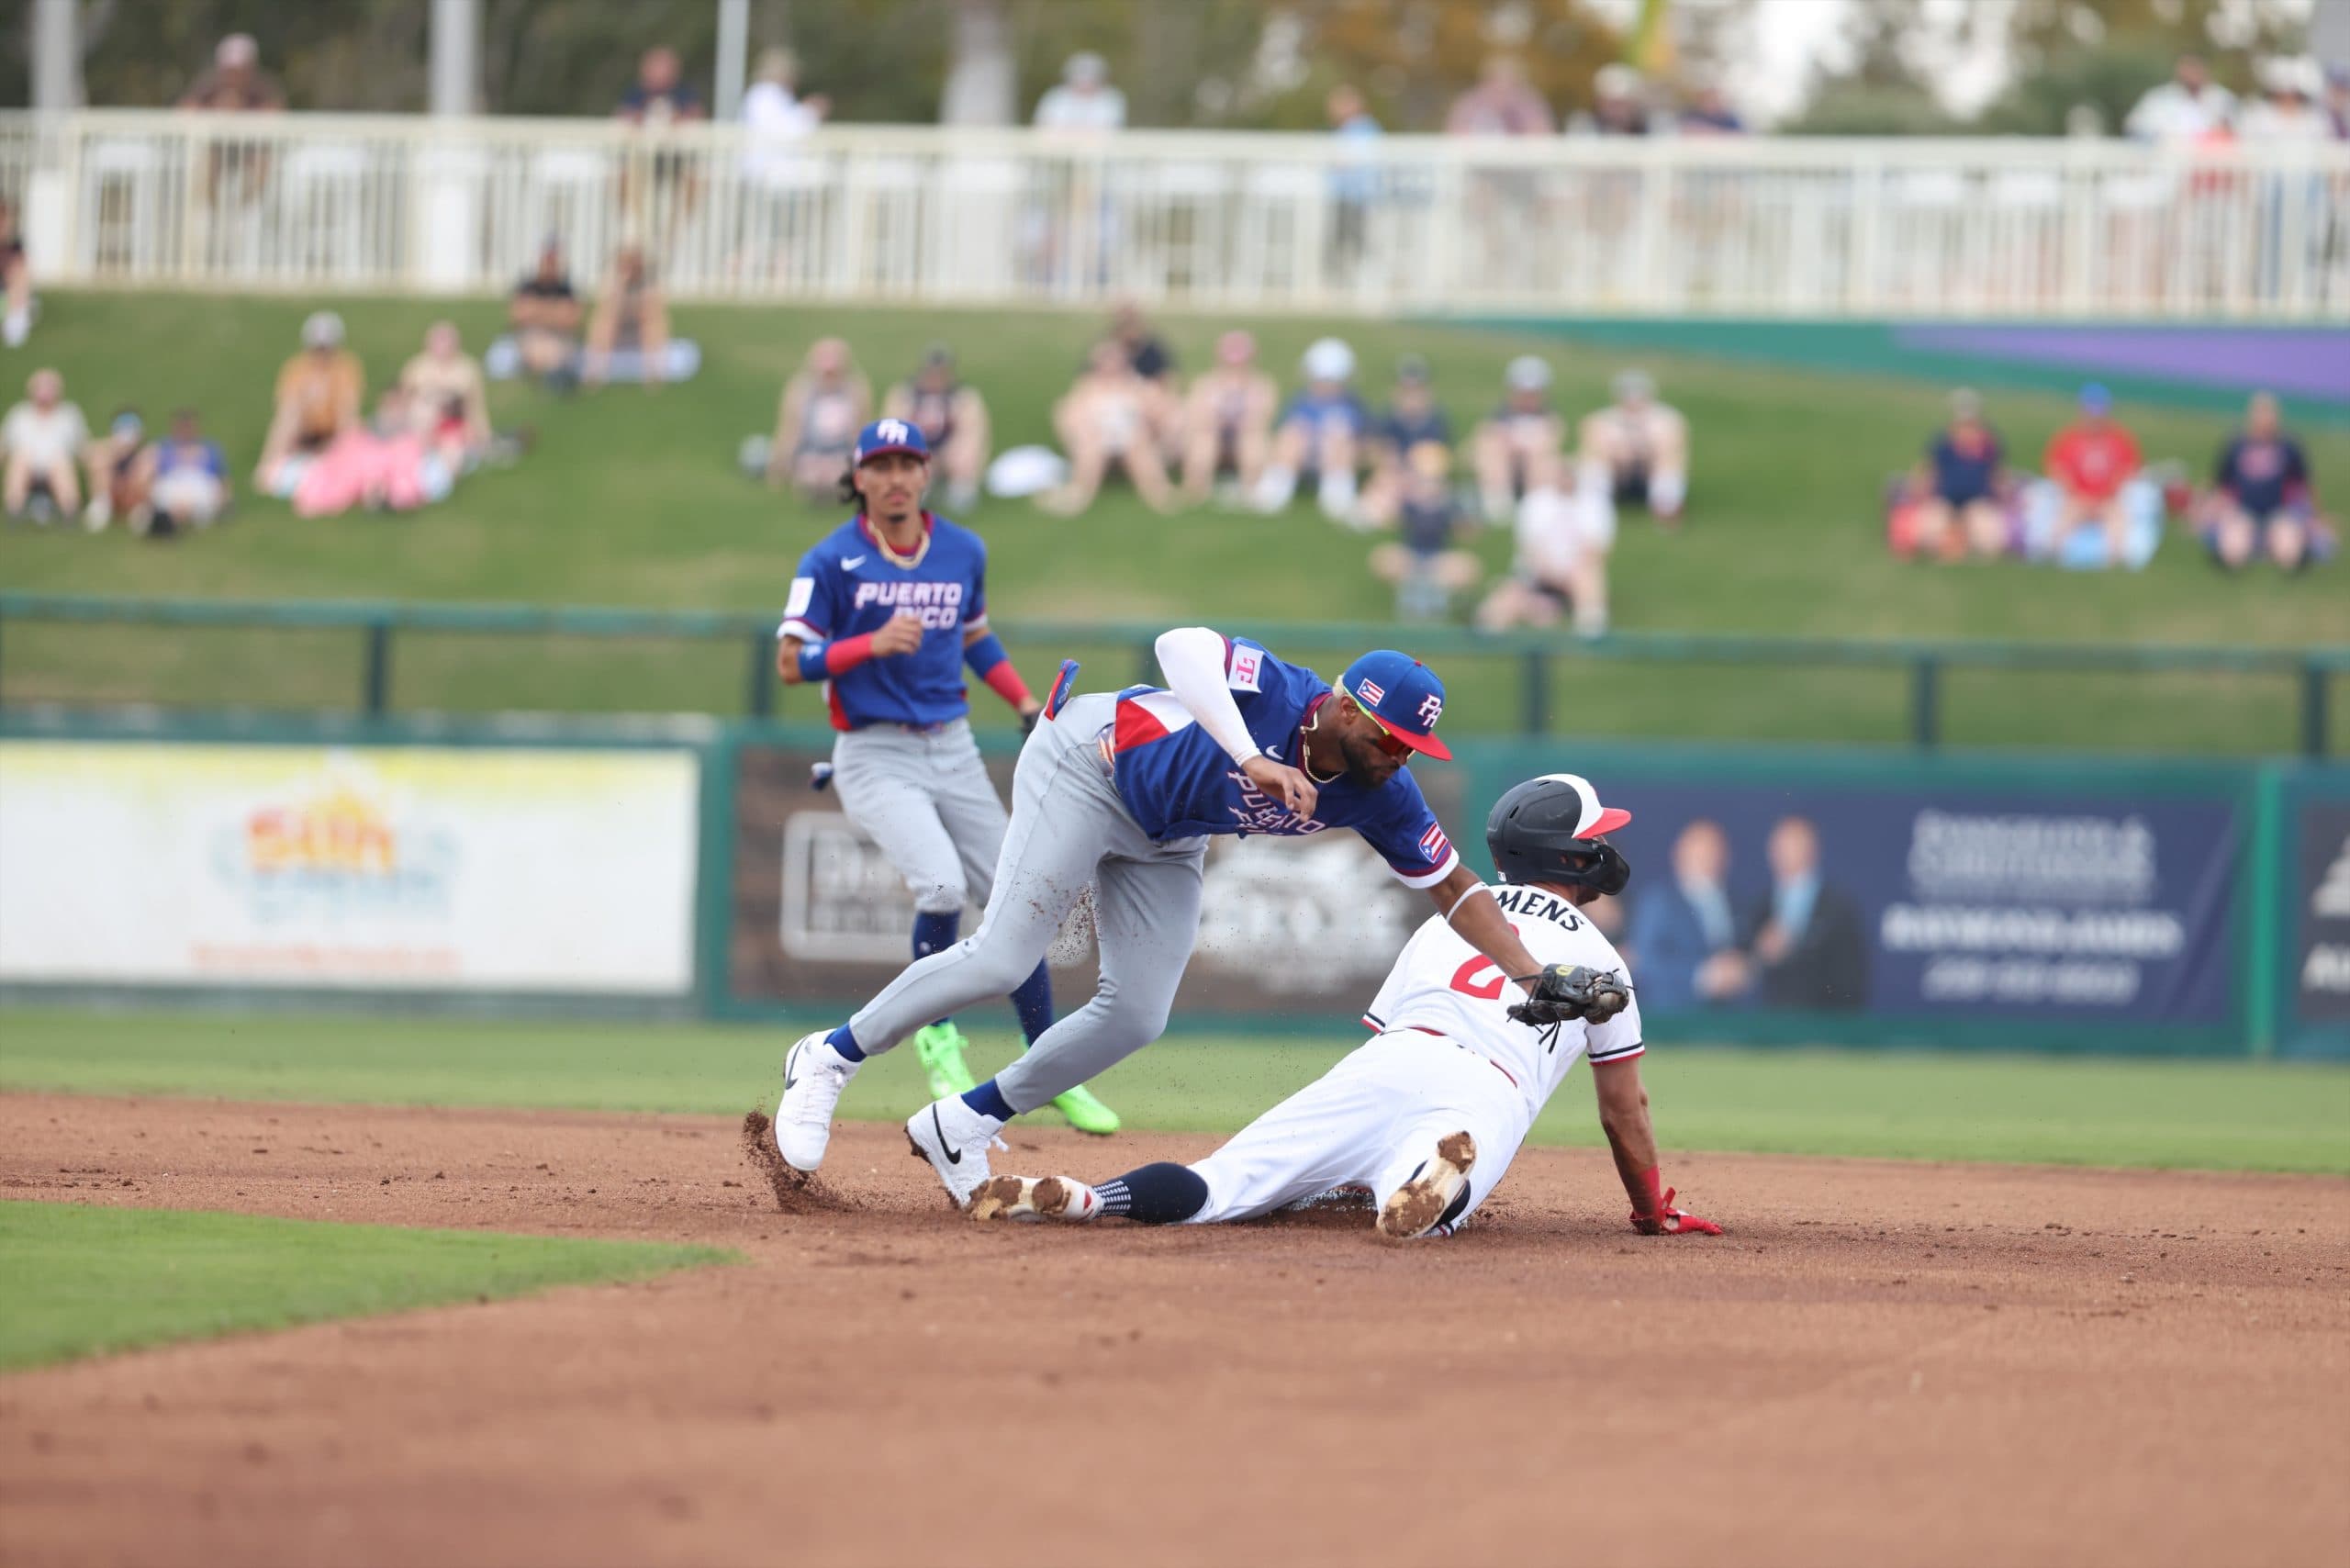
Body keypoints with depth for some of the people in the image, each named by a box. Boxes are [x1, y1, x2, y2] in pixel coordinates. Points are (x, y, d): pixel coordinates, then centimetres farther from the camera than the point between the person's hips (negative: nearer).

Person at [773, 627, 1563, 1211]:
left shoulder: (1383, 798, -16)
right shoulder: (1278, 694, -34)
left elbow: (1455, 887, -6)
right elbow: (1182, 647, -51)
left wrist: (1533, 977, -16)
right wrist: (1252, 760, -59)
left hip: (1166, 840, 7)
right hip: (1087, 769, -7)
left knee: (1136, 1017, -3)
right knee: (1001, 960, -18)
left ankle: (960, 1127, 12)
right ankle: (831, 1059, 1)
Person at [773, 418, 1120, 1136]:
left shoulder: (963, 552, 6)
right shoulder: (832, 562, -7)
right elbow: (791, 662, -10)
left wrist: (1028, 705, 8)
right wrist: (873, 644, -24)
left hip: (953, 751, 5)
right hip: (876, 758, -5)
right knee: (942, 886, -24)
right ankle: (937, 1040, 0)